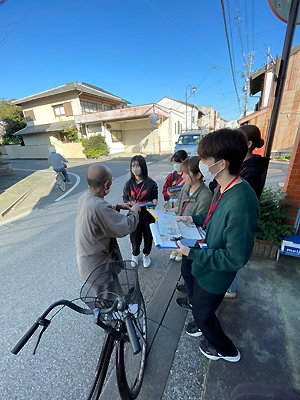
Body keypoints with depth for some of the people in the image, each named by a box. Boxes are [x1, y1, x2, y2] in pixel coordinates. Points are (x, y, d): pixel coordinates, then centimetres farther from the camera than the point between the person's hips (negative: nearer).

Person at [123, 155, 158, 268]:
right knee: (135, 236, 12)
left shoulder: (151, 183, -7)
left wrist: (153, 202, -19)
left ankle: (146, 254, 42)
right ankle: (135, 254, 42)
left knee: (148, 235, 13)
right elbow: (125, 199, 5)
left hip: (148, 214, 0)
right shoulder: (128, 184, -3)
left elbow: (155, 198, 3)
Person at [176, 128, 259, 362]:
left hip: (215, 275, -7)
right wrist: (193, 219, 0)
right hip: (205, 264, 8)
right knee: (200, 306, 33)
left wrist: (192, 253, -26)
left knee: (203, 312, 22)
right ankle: (204, 324, 65)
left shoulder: (241, 204, -37)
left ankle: (225, 349, 52)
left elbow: (236, 258, -29)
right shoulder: (224, 187, -8)